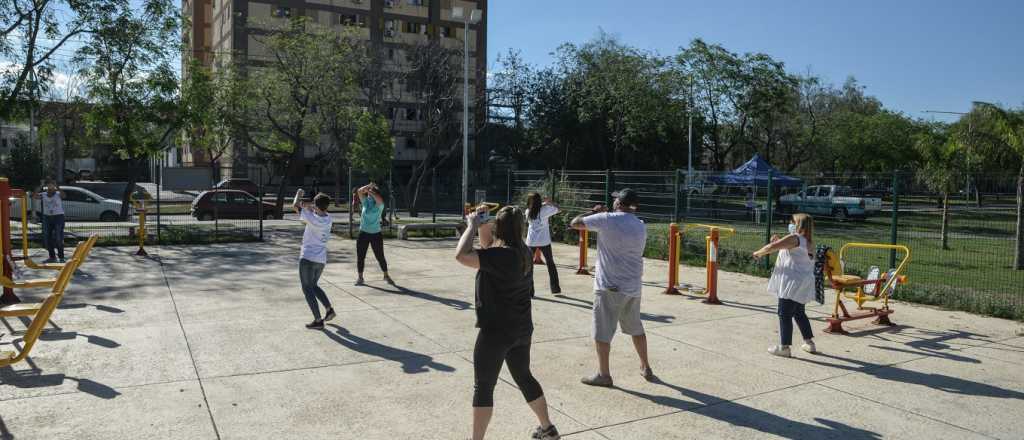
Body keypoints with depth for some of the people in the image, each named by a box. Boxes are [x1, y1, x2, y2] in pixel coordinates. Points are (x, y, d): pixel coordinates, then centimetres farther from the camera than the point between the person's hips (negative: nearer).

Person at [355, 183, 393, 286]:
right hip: (363, 233, 3)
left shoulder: (379, 205, -6)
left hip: (376, 234, -3)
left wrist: (370, 191, -20)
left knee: (380, 257, 4)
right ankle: (360, 277, 15)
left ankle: (386, 276, 20)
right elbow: (359, 191, -8)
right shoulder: (366, 202, 4)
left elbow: (379, 199, -29)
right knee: (360, 256, 4)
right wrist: (368, 186, -15)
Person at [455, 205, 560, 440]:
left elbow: (461, 256, -32)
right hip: (521, 329, 9)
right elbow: (488, 251, 19)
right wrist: (482, 226, 5)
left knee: (483, 387, 3)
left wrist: (473, 225, -19)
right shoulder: (522, 252, 3)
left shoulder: (502, 255, -24)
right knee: (524, 378, 24)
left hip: (496, 331, -9)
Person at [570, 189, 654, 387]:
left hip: (610, 287, -6)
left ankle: (604, 375, 11)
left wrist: (594, 212, 10)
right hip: (633, 287, 6)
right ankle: (646, 369, 31)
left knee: (602, 332, 5)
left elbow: (574, 223, -7)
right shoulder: (641, 226, 7)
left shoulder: (607, 220, -12)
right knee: (636, 329, 21)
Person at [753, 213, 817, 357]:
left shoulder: (794, 238, -13)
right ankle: (809, 342, 28)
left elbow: (772, 247, -21)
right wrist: (779, 242, 14)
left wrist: (759, 252, -5)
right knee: (799, 313, 22)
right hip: (802, 284, 10)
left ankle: (784, 347, 0)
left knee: (785, 314, -3)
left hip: (793, 283, -9)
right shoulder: (807, 242, 16)